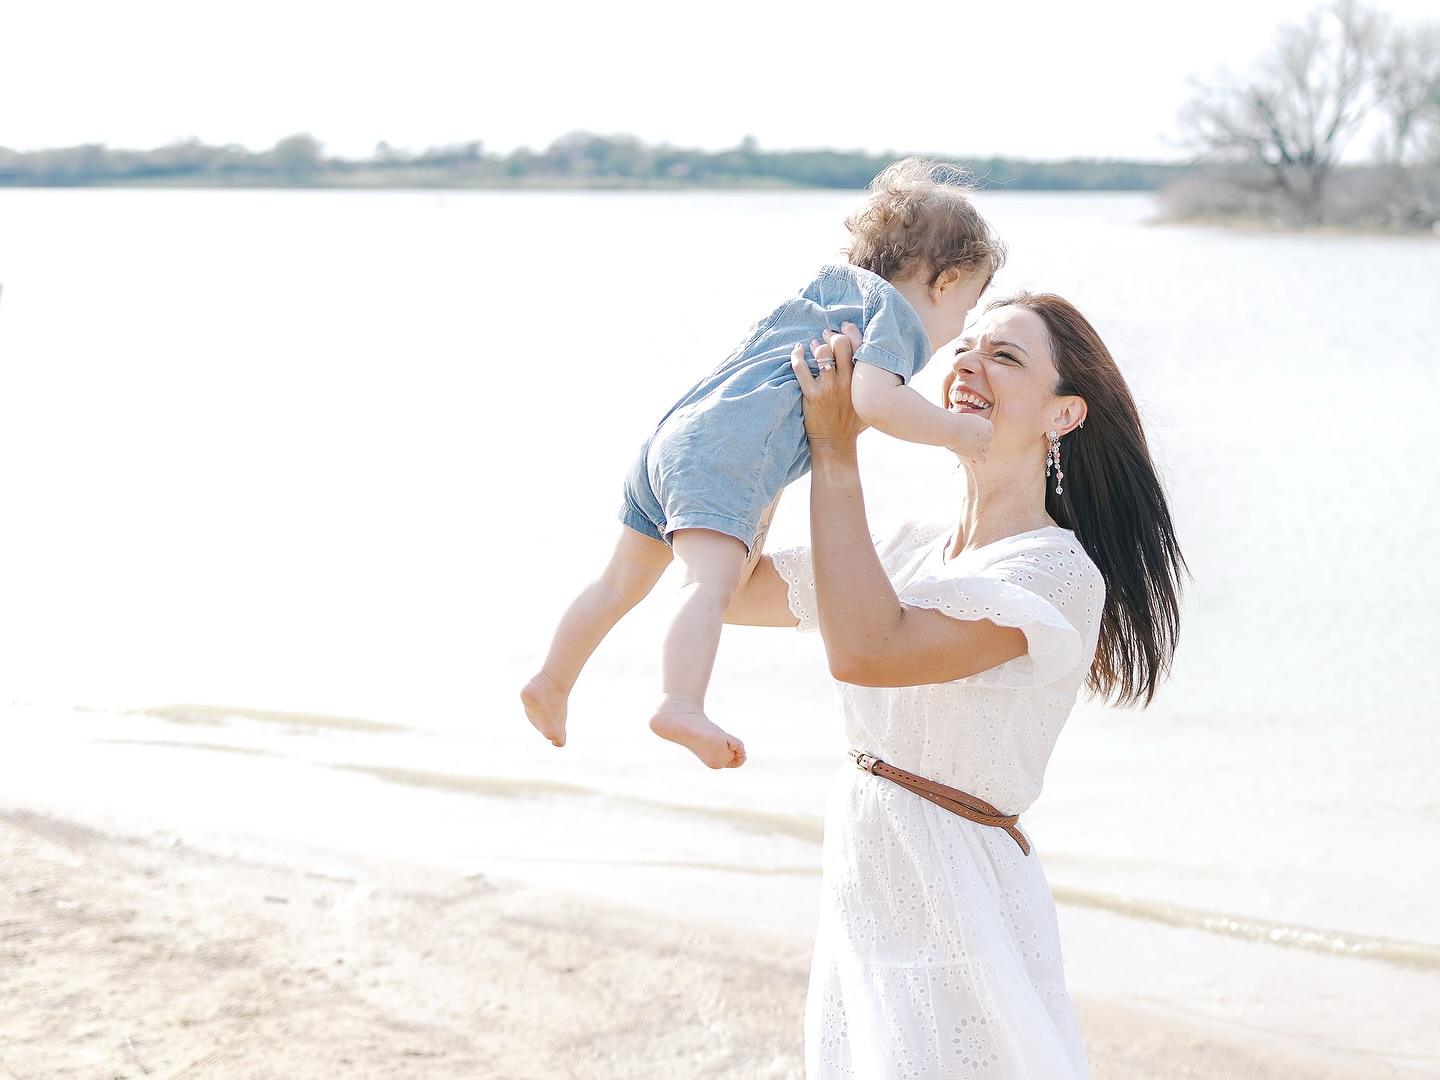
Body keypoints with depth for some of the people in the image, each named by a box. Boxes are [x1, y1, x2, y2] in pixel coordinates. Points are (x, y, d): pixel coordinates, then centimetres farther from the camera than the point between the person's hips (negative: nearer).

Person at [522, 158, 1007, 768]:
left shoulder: (830, 287, 29)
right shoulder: (897, 316, 2)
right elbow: (874, 398, -16)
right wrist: (957, 432, -5)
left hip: (670, 436, 9)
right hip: (727, 452, -9)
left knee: (624, 580, 23)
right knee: (713, 579, -28)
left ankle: (552, 684, 36)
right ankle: (681, 708, -49)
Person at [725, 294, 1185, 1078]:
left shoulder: (1059, 572, -16)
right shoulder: (912, 550, 9)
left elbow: (864, 649, -27)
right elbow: (732, 591, 14)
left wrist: (834, 451, -20)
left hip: (955, 914, -7)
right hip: (865, 899, 8)